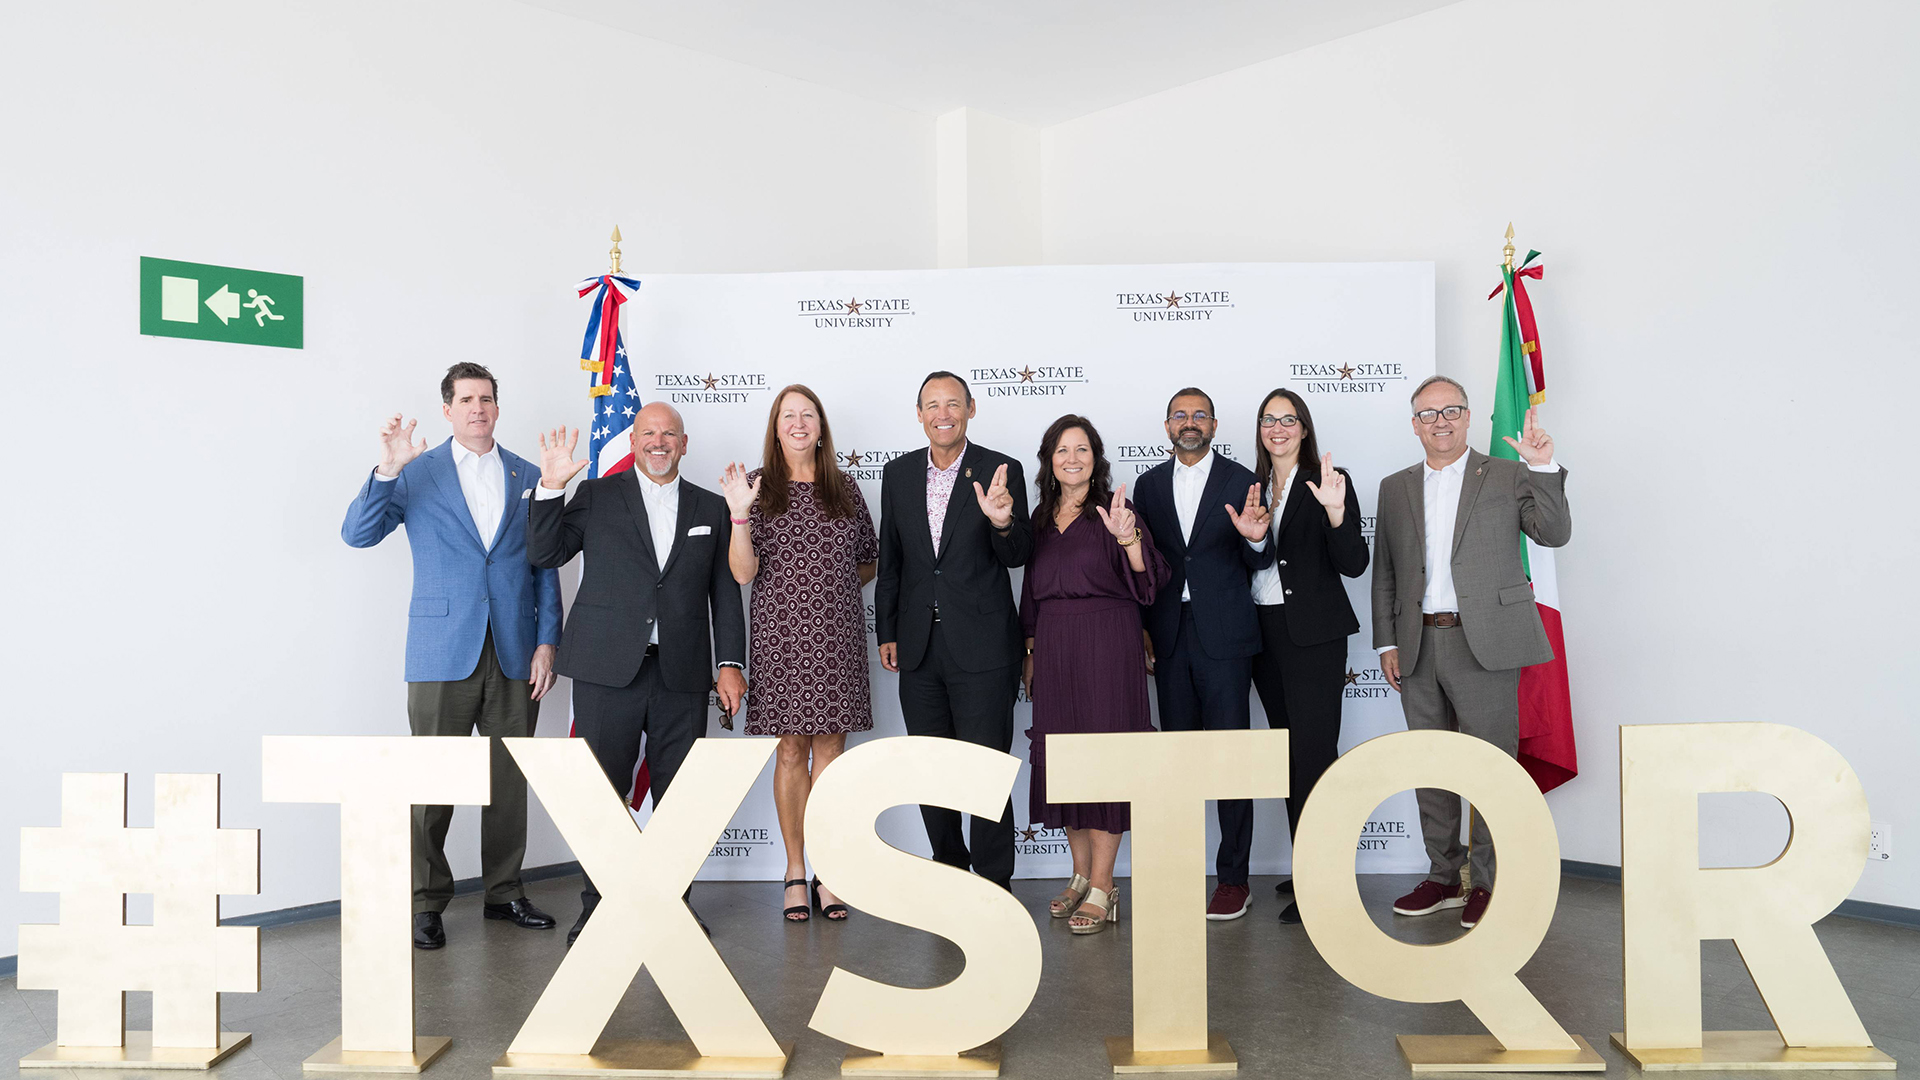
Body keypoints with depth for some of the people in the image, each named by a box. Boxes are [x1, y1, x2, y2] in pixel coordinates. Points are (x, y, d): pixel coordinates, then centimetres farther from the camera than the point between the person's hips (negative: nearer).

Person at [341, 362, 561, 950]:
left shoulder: (529, 477, 11)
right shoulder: (417, 473, 5)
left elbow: (545, 568, 11)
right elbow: (357, 534, -5)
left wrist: (546, 642, 3)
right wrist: (387, 471, -19)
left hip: (515, 653, 3)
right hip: (443, 651, -2)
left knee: (509, 778, 9)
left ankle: (504, 891, 22)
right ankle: (426, 902, 13)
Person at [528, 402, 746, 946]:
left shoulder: (711, 508, 12)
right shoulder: (596, 496, 8)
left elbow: (725, 592, 11)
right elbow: (545, 554, 2)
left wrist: (730, 663, 4)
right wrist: (551, 487, -9)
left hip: (682, 676, 2)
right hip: (608, 670, -1)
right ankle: (597, 906, 16)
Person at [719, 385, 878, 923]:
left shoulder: (844, 488, 9)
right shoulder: (759, 486, 2)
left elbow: (869, 562, 18)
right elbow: (744, 573, -6)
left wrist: (832, 590, 6)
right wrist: (739, 515, -18)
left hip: (837, 636, 2)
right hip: (782, 634, -2)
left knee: (831, 747, 3)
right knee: (791, 749, 2)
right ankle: (795, 873, 13)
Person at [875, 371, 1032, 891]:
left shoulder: (1001, 471, -4)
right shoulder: (898, 473, 8)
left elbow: (1017, 556, -7)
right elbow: (890, 559, 13)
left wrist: (1002, 522, -28)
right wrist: (886, 632, 11)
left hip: (982, 647, -4)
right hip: (919, 648, 4)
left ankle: (994, 884, 14)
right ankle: (950, 872, 30)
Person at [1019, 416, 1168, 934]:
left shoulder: (1113, 510, -3)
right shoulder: (1041, 518, 13)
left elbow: (1147, 579, -14)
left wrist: (1128, 537, -31)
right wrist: (1031, 652, 16)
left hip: (1106, 643, -5)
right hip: (1053, 646, 6)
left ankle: (1102, 888, 1)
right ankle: (1081, 875, 22)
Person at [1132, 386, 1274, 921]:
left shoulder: (1241, 481, 1)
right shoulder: (1149, 484, 10)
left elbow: (1258, 564, -1)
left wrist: (1255, 539, -24)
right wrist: (1142, 631, 5)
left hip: (1224, 636, -3)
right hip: (1169, 638, 3)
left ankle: (1233, 878, 7)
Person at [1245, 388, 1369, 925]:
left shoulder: (1329, 482, -4)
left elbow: (1354, 564, -13)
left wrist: (1336, 512, -26)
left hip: (1313, 633, -6)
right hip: (1265, 632, 6)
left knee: (1315, 750, -8)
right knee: (1289, 753, 13)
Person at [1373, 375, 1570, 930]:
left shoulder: (1507, 476, 5)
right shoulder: (1395, 488, 14)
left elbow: (1554, 534, -5)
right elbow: (1384, 572, 14)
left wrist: (1545, 468, -16)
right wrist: (1387, 643, 8)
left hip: (1484, 643, -4)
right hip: (1418, 649, 4)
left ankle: (1489, 883, 11)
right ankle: (1443, 878, 23)